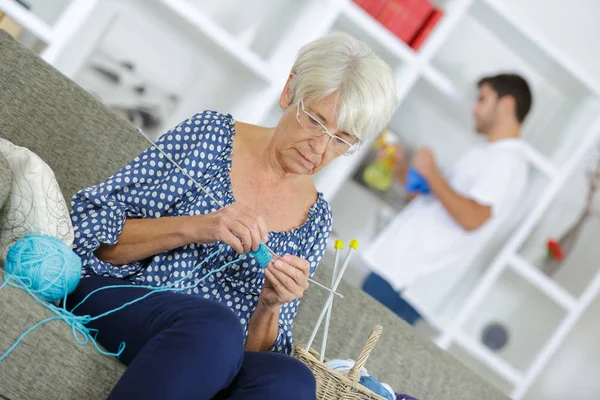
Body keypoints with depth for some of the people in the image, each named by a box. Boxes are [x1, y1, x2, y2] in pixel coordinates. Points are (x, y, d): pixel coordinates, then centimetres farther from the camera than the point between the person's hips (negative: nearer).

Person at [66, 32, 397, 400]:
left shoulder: (315, 221, 11)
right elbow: (89, 226, -2)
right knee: (216, 324, -38)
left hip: (214, 361, 3)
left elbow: (258, 351, 12)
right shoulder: (209, 135, 3)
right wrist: (191, 228, -17)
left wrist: (269, 305, -10)